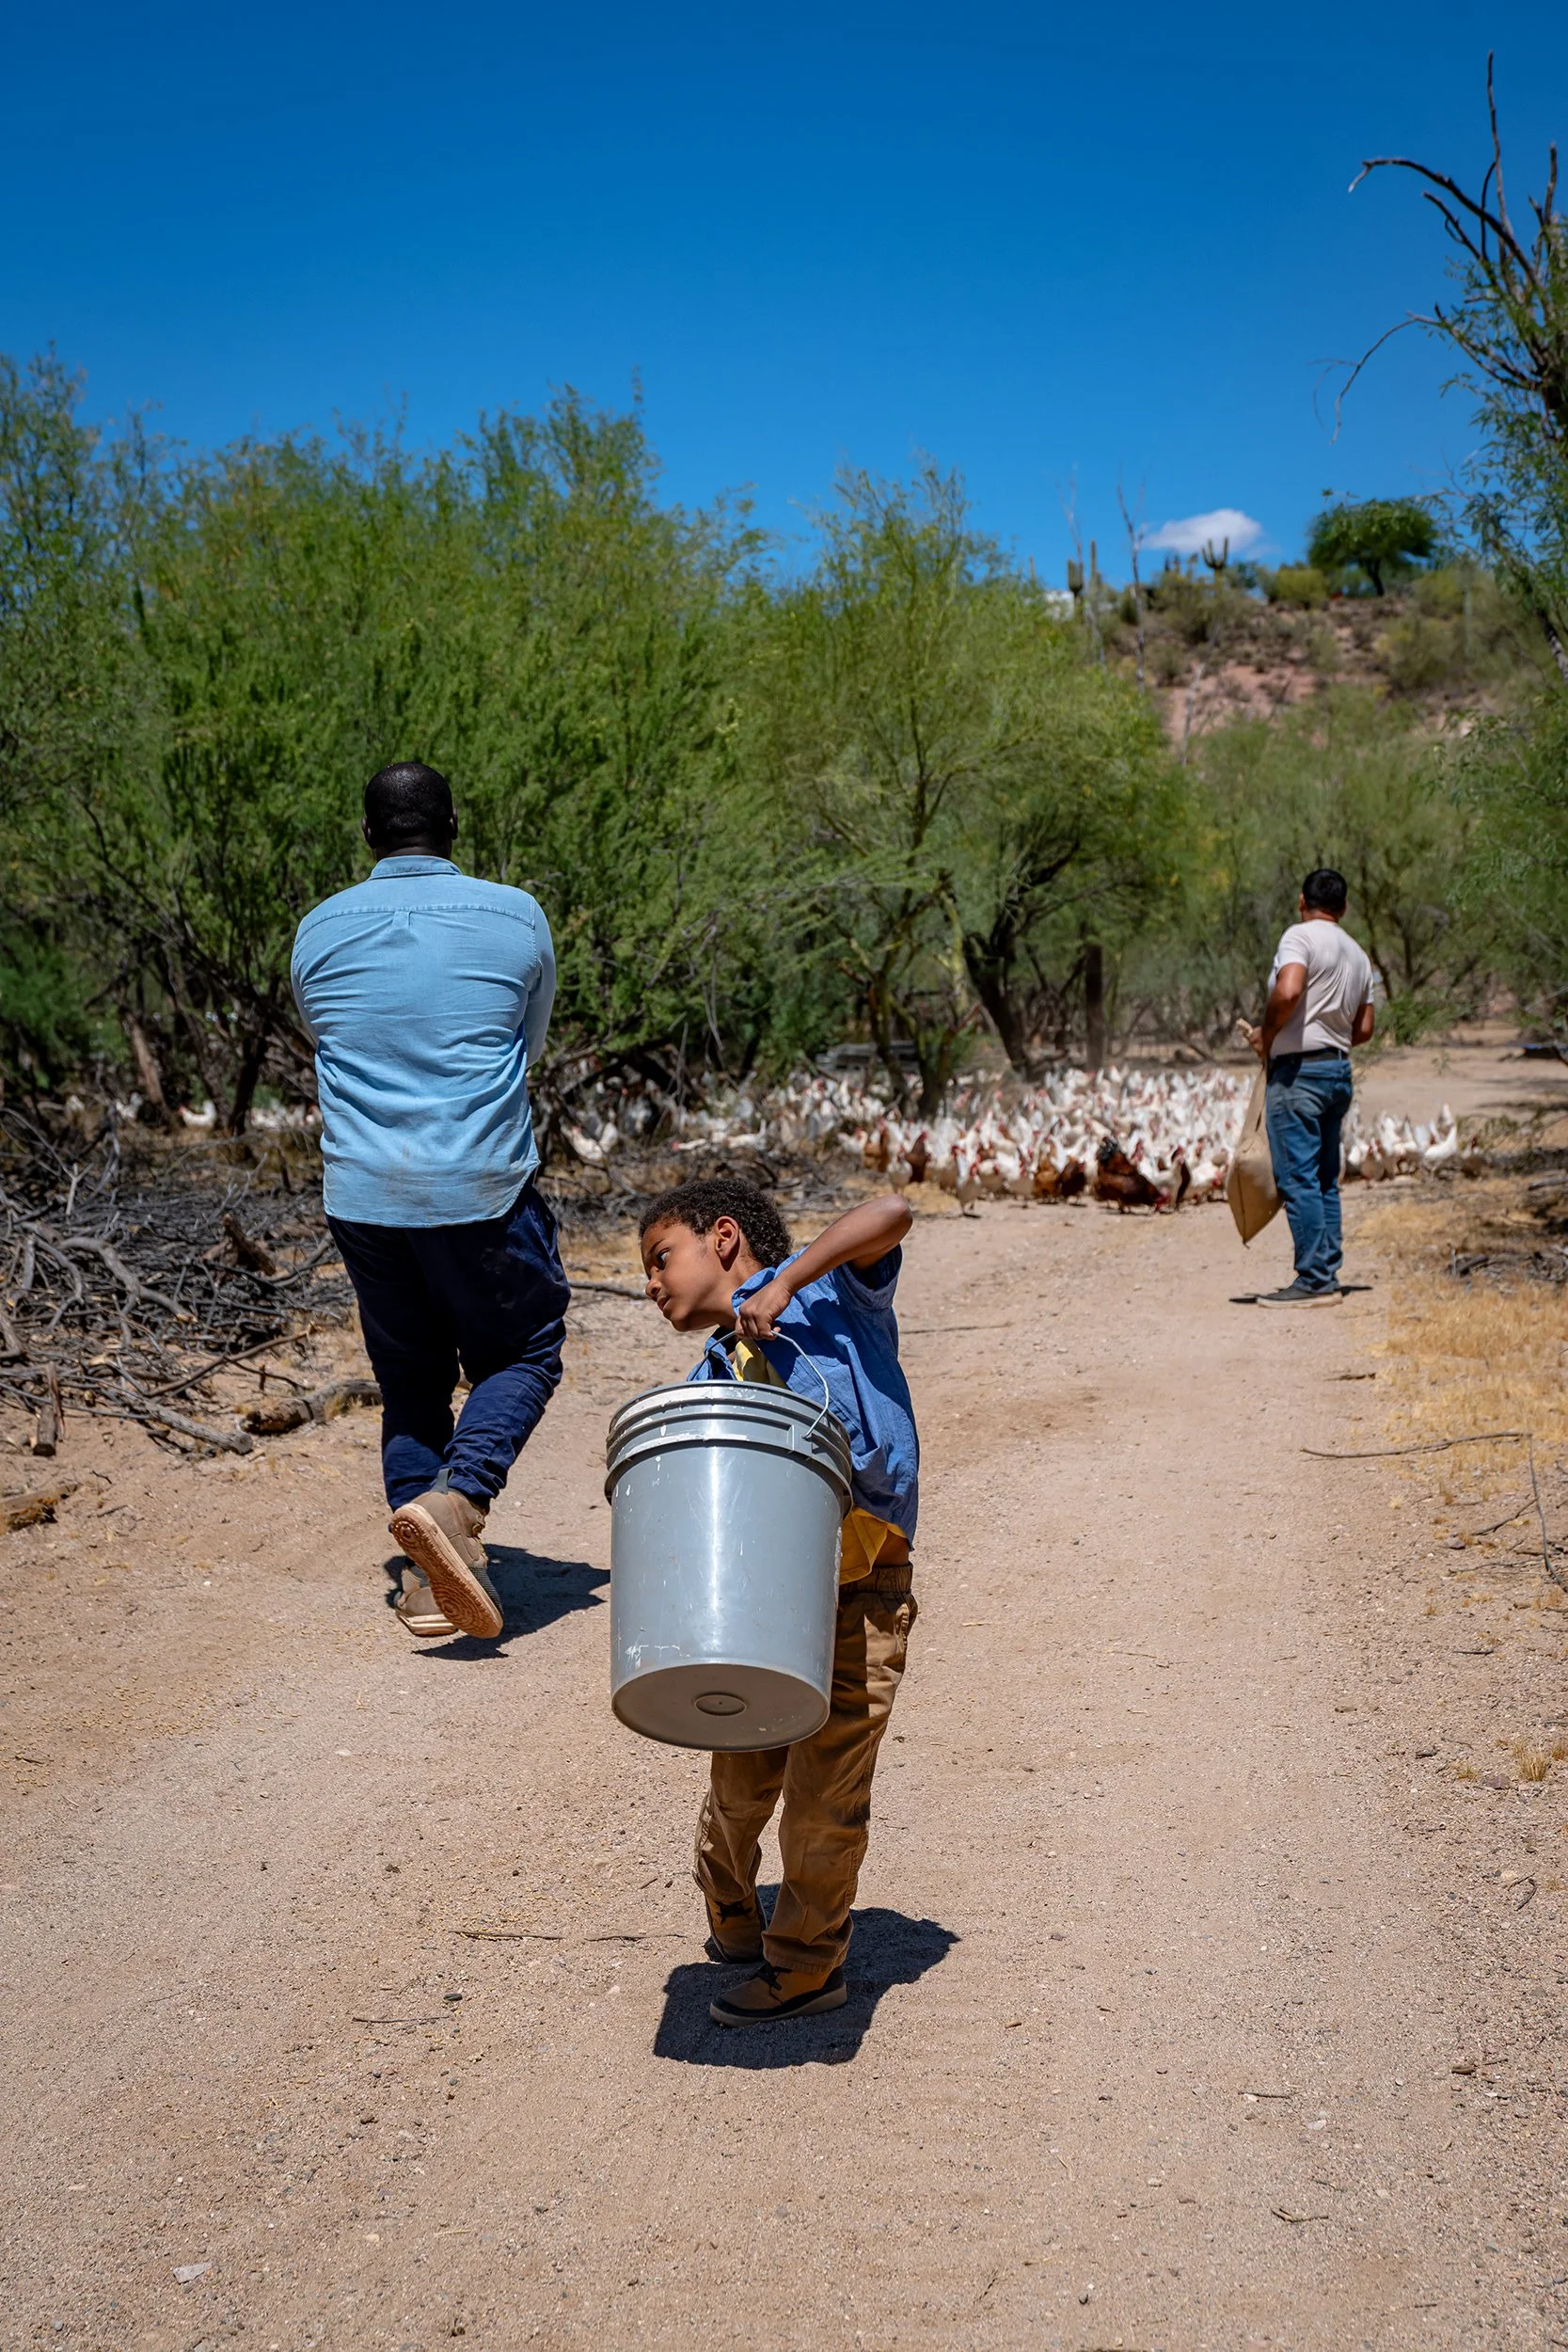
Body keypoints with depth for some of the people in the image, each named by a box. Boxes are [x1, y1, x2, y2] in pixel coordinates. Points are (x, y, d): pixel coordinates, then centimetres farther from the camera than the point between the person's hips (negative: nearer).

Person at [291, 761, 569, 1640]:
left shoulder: (319, 932, 6)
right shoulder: (515, 918, 0)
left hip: (362, 1195, 3)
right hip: (482, 1189, -3)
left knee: (410, 1379, 16)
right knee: (521, 1354, 14)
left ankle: (428, 1582, 11)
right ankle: (456, 1500, -11)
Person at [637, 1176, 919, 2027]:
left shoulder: (829, 1290, 2)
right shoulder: (708, 1384, 15)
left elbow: (890, 1214, -14)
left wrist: (785, 1284, -15)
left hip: (861, 1592, -5)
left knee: (823, 1794, 1)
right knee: (742, 1774, 14)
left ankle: (806, 1965, 21)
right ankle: (731, 1917, 41)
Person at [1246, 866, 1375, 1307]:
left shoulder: (1300, 936, -8)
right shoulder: (1357, 954, 17)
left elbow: (1288, 992, -25)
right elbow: (1364, 1028, 17)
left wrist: (1265, 1035, -11)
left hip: (1298, 1070, -8)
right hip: (1340, 1070, 9)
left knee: (1298, 1178, -7)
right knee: (1325, 1180, 12)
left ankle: (1313, 1282, -9)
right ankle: (1327, 1278, 13)